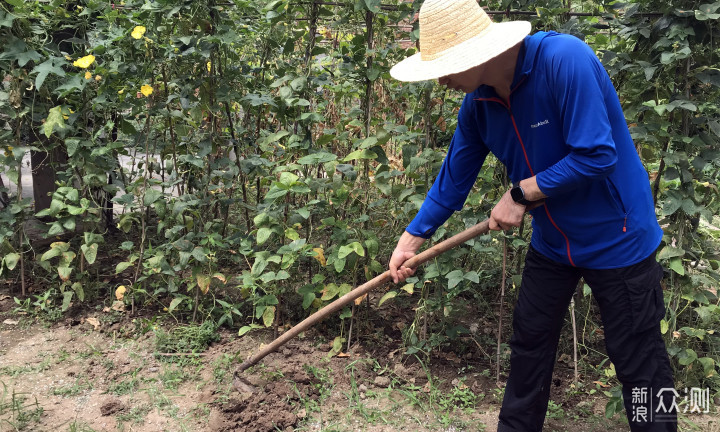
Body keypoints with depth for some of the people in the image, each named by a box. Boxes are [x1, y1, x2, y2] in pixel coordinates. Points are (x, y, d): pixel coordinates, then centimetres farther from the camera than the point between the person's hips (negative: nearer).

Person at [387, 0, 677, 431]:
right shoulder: (477, 104, -6)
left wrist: (521, 194, -21)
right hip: (552, 241, 7)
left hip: (617, 236, -6)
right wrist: (410, 240, 5)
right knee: (530, 340, 16)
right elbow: (453, 178, 3)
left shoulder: (564, 58, -28)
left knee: (638, 358, 7)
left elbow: (596, 154, -31)